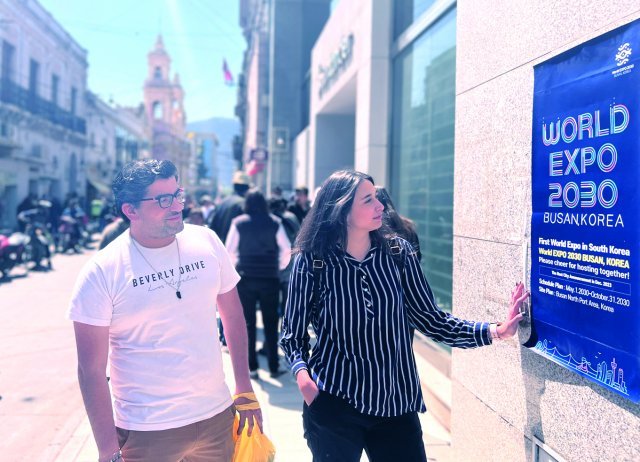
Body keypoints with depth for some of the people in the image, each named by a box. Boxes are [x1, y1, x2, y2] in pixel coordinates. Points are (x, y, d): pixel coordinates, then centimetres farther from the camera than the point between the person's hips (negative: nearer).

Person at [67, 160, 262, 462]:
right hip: (145, 432, -3)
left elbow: (233, 316, 7)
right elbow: (91, 371, -10)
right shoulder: (101, 272, -13)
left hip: (217, 416, 4)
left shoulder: (206, 241, -3)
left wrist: (245, 390, 6)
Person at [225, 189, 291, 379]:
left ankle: (252, 367, 8)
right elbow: (286, 249, -1)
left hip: (245, 278, 0)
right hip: (270, 278, 1)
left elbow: (229, 250, -2)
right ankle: (274, 367, 12)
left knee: (248, 323, 7)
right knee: (271, 323, 10)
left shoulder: (239, 223, -1)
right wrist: (279, 267, 12)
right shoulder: (275, 222, 1)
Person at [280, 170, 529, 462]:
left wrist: (493, 331, -9)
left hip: (397, 404, 2)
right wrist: (303, 375, -20)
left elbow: (429, 318, 1)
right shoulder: (311, 262, -8)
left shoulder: (397, 253, -1)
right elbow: (293, 334, -1)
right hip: (334, 404, -2)